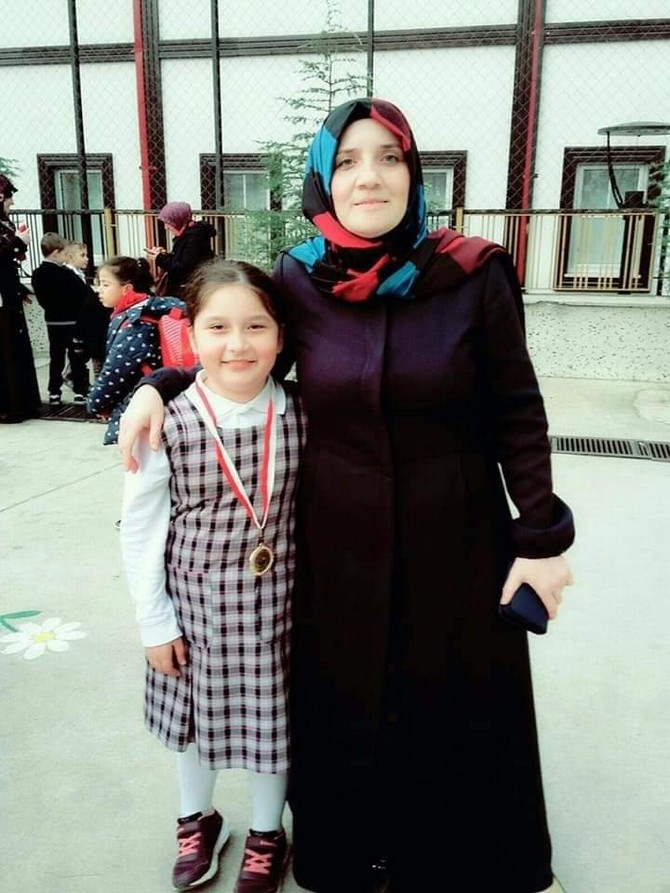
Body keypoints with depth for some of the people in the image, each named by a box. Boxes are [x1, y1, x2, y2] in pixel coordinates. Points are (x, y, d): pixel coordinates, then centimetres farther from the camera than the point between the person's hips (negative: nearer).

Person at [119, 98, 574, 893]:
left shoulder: (473, 274, -10)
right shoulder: (296, 280, -5)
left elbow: (518, 413, -6)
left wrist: (540, 537, -6)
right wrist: (157, 386, -3)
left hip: (455, 543, -1)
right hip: (340, 545, 1)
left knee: (458, 715, 17)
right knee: (345, 714, 17)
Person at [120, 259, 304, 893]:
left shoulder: (299, 416, -11)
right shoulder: (169, 424, -16)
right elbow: (140, 529, -7)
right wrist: (155, 623, -3)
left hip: (277, 600, 1)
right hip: (197, 600, 0)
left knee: (273, 714, 16)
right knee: (197, 710, 22)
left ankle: (266, 833, 46)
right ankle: (197, 819, 52)